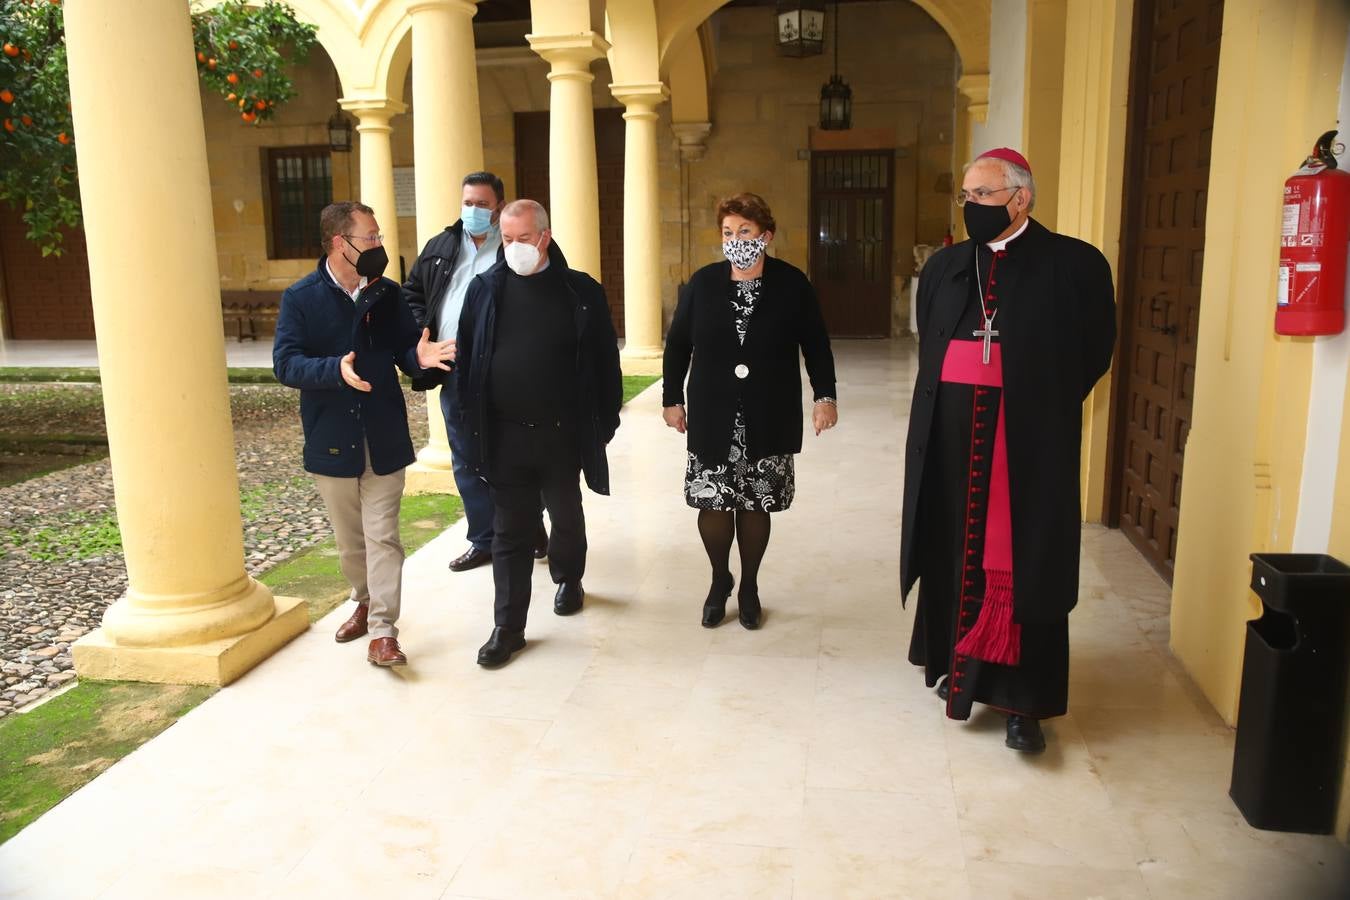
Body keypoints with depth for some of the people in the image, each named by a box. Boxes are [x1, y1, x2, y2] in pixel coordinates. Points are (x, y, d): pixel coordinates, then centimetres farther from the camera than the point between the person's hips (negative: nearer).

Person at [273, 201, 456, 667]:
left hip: (384, 439, 0)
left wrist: (419, 357, -20)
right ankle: (364, 602, 39)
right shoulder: (300, 298, -6)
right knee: (349, 538, 16)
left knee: (382, 536, -1)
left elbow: (404, 350, 5)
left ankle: (382, 630, 4)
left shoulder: (387, 294, 1)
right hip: (332, 440, 0)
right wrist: (336, 369, -31)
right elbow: (285, 363, -13)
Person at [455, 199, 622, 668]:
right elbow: (467, 361, 3)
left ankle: (568, 580, 45)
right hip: (504, 435, 0)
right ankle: (508, 626, 13)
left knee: (567, 518, 18)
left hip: (562, 433, 0)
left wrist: (605, 423, -1)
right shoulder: (485, 289, 1)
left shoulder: (580, 291, -3)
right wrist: (472, 426, 0)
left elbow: (603, 361, 0)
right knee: (510, 531, 5)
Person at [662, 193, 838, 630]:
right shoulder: (702, 283, 0)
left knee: (756, 504, 8)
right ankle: (719, 580, 27)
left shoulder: (793, 284, -3)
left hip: (769, 421, -1)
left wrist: (825, 396, -2)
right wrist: (671, 399, 5)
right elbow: (677, 344, 6)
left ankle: (749, 586, 28)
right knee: (712, 503, 2)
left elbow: (816, 344, 4)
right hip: (713, 419, 1)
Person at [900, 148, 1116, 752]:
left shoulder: (1074, 265, -4)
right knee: (955, 553, 11)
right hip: (953, 441, 4)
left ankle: (1025, 700, 11)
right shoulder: (945, 266, 10)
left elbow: (1094, 351, 2)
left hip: (1029, 443, -4)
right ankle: (960, 664, 29)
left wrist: (1044, 404, 2)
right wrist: (950, 400, 12)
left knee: (1024, 564, 1)